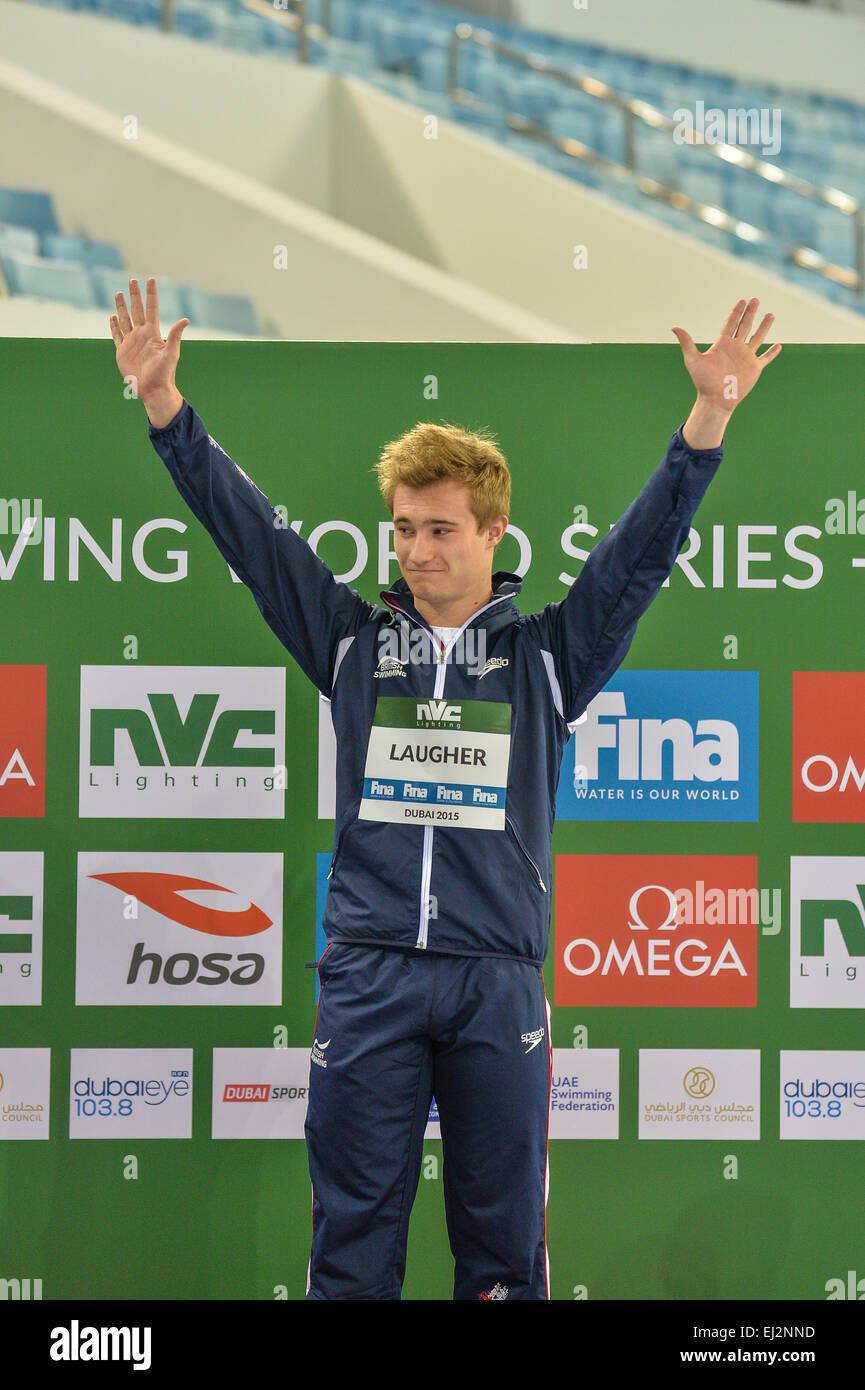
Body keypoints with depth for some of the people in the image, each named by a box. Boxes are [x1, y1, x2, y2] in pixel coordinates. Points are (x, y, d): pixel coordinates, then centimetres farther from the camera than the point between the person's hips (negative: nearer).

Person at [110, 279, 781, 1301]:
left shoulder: (545, 656, 7)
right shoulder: (354, 642, 9)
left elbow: (641, 554, -1)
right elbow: (249, 532, 6)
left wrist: (708, 420, -13)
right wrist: (164, 405, -1)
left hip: (498, 978, -1)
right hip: (366, 974, 1)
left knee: (503, 1236, 5)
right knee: (353, 1233, 3)